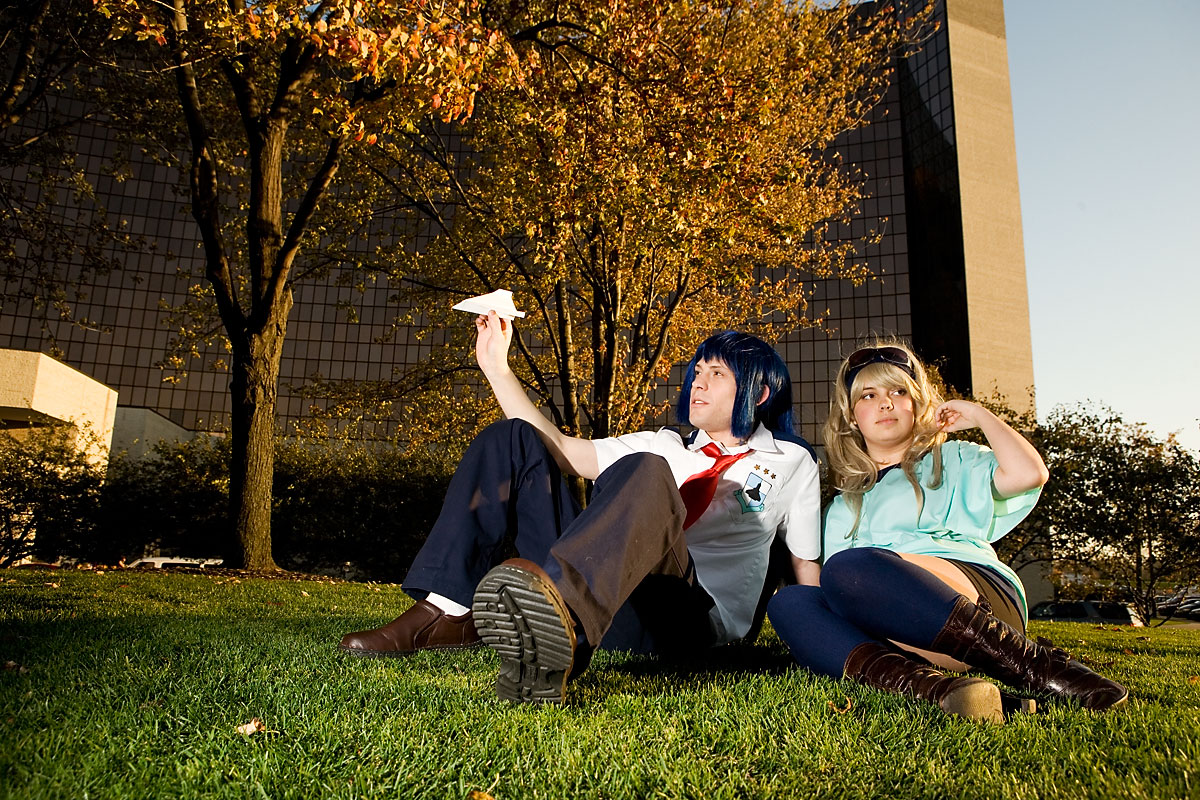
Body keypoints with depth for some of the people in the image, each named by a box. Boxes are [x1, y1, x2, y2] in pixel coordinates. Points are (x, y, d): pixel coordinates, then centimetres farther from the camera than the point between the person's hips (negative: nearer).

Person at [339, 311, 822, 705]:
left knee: (644, 473, -33)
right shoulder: (665, 446, 27)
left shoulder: (789, 462, 18)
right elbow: (562, 452, 18)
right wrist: (498, 369, 14)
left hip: (694, 615, -5)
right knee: (512, 440, -2)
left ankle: (561, 624, -60)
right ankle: (446, 614, -17)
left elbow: (807, 566, 14)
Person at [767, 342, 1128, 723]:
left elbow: (1030, 473, 3)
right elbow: (833, 590, 21)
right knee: (788, 602, -25)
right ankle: (933, 688, -44)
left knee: (847, 568, -32)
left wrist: (978, 414, 16)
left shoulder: (952, 461, 24)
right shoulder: (842, 509, 32)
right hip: (897, 635, 4)